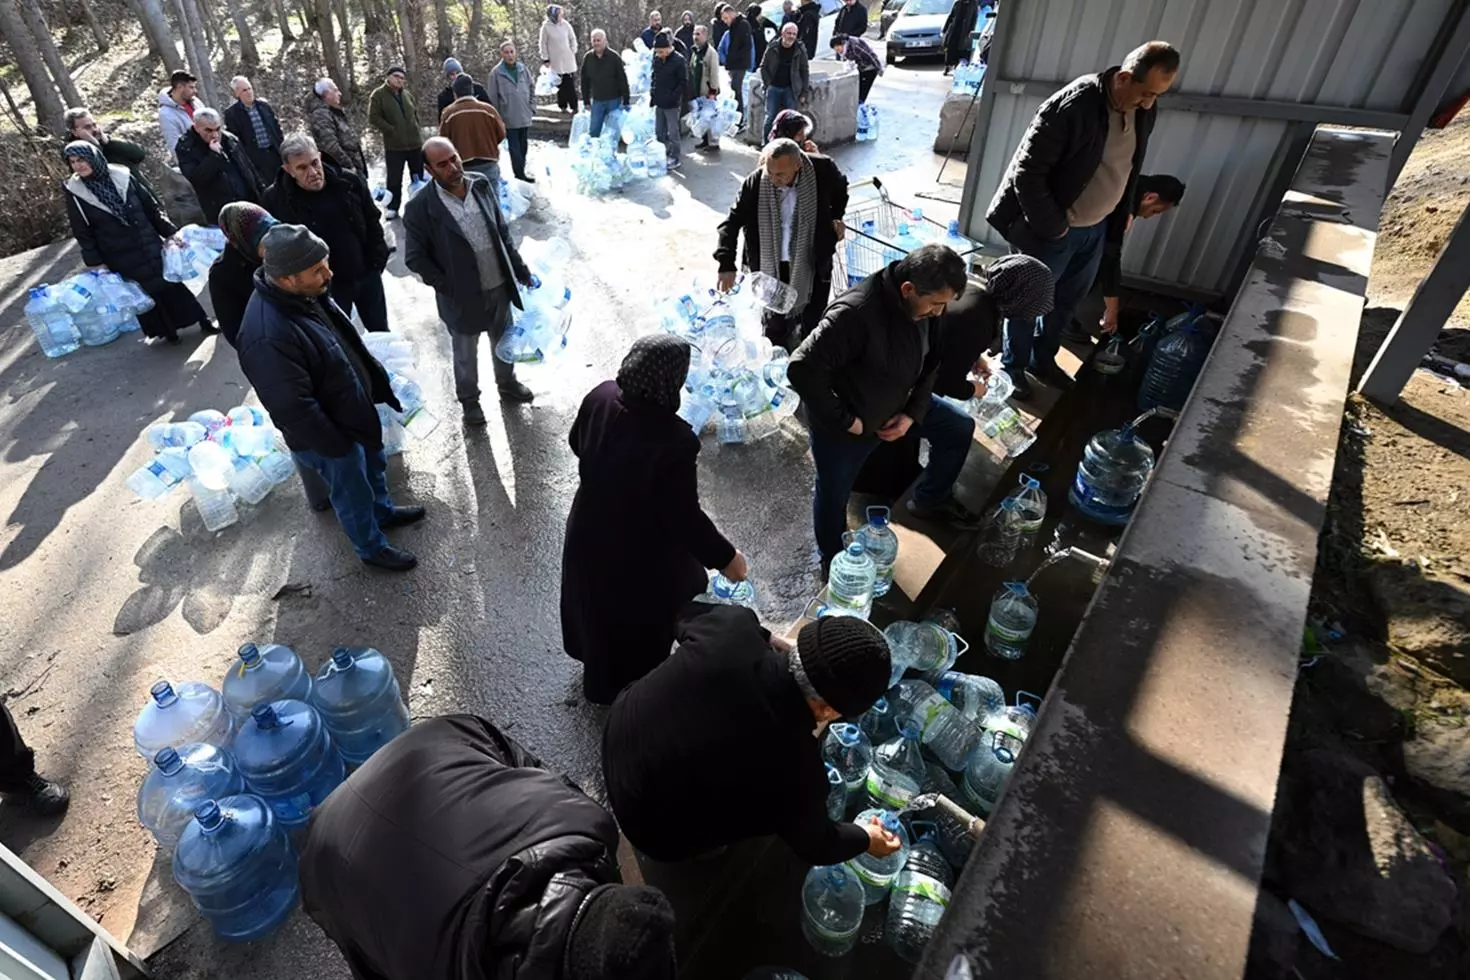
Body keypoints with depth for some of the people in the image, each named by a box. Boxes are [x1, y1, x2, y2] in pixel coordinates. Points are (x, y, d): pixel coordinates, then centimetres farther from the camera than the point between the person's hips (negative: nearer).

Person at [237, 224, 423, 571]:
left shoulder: (306, 295, -10)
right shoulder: (267, 337, -38)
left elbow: (349, 342, 7)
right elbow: (293, 409, -31)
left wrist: (377, 383, 12)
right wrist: (335, 444, -19)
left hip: (353, 409, 8)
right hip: (326, 435, -8)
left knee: (374, 466, 30)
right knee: (353, 493, 16)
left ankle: (383, 511, 57)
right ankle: (372, 547, 40)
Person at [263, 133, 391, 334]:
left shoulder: (350, 182, -9)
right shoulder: (276, 200, -16)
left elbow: (373, 223, 3)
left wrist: (377, 263, 1)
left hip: (367, 276, 2)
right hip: (327, 286, -2)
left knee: (381, 332, 19)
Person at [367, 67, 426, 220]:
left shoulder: (407, 94, 11)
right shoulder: (378, 95, -6)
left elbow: (415, 112, 25)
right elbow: (373, 118, -11)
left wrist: (415, 127, 9)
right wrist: (391, 130, -15)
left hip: (414, 143, 5)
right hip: (393, 145, -5)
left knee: (419, 176, 13)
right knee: (394, 179, -2)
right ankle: (393, 208, 7)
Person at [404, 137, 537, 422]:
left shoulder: (481, 185, -5)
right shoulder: (421, 208, -18)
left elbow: (503, 234, 4)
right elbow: (414, 257, -11)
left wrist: (521, 271, 4)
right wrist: (447, 287, -13)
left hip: (499, 287, 4)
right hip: (462, 297, -4)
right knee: (465, 355, 16)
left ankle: (507, 383, 49)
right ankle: (469, 399, 39)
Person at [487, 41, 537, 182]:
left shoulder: (523, 70, 4)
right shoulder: (496, 73, -8)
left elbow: (531, 89, 14)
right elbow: (493, 97, -5)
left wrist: (532, 108, 6)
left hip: (525, 117, 4)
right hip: (509, 118, -4)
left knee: (524, 146, 12)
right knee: (515, 147, -3)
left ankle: (521, 171, 25)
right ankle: (520, 174, 4)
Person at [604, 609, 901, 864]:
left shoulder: (733, 626, -27)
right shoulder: (796, 765, -32)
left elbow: (687, 615, 0)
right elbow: (812, 844, -8)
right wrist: (866, 839, 12)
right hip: (656, 828, -4)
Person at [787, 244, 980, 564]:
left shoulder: (923, 305, -11)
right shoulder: (855, 313, -36)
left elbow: (930, 362, 5)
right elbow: (802, 369, -38)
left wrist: (913, 413, -7)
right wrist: (844, 421, -28)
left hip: (897, 403, 7)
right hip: (844, 423, -7)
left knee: (960, 428, 13)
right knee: (833, 497, 11)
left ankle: (930, 501, 35)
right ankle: (834, 565, 40)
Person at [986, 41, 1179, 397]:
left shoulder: (1144, 113, -2)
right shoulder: (1074, 105, -24)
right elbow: (1027, 172, -23)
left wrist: (1123, 215, 13)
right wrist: (1053, 227, -19)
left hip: (1098, 228, 7)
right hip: (1052, 230, -7)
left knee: (1067, 302, 20)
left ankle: (1043, 360, 39)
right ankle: (1013, 367, 28)